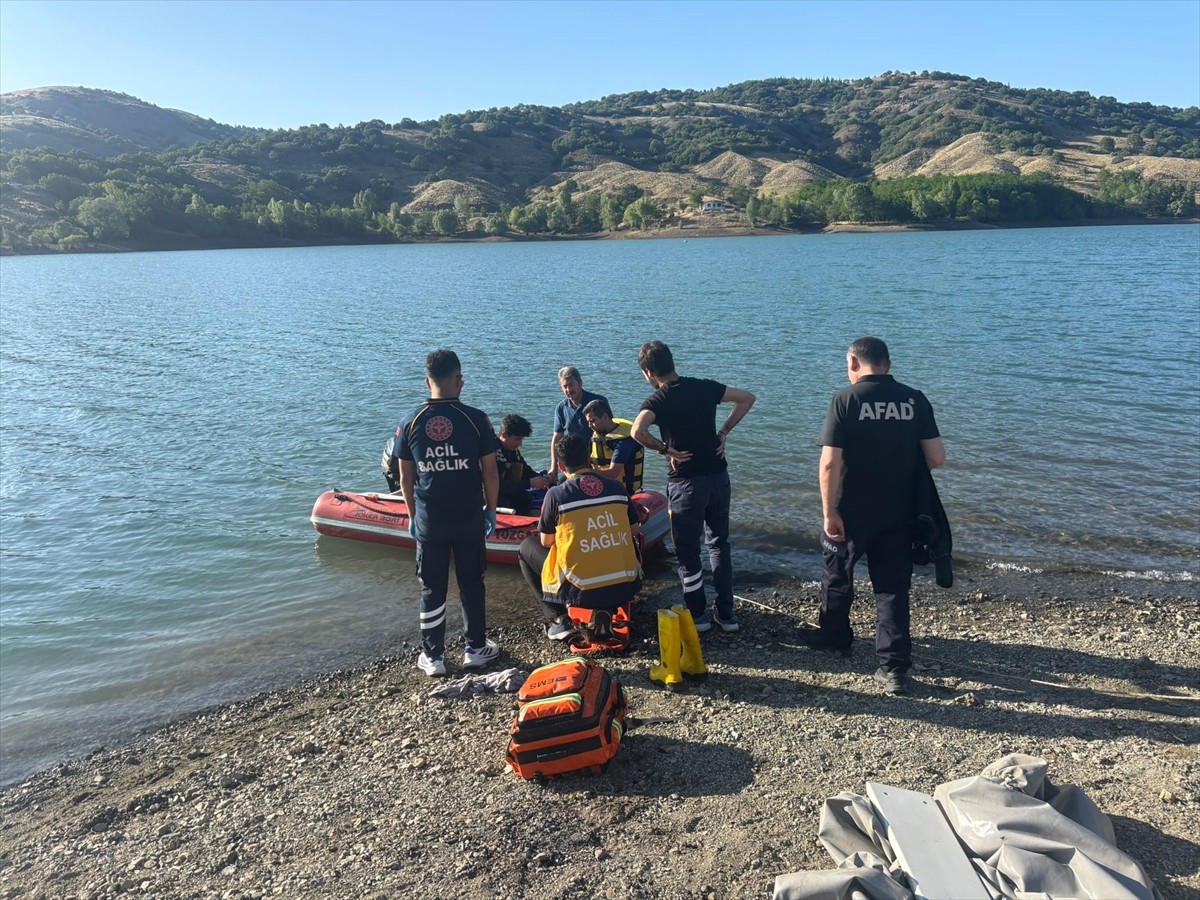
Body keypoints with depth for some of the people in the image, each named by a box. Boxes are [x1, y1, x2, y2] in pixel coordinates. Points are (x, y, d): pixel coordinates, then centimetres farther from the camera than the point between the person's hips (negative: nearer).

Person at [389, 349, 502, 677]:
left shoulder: (410, 422, -5)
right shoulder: (475, 419, -11)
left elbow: (405, 478, 1)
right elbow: (490, 472, -6)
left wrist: (413, 515, 14)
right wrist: (491, 509, 7)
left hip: (428, 522, 1)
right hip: (469, 520, -1)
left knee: (432, 589, 12)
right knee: (471, 584, 15)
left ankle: (432, 657, 21)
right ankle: (475, 648, 26)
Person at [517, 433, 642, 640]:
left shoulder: (556, 494, -7)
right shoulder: (617, 487, 4)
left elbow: (546, 542, 4)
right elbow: (634, 531, 15)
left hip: (582, 591, -3)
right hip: (625, 588, 4)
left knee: (527, 547, 19)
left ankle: (558, 619, 9)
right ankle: (606, 610, 20)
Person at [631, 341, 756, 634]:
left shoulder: (657, 401, -11)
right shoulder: (705, 387, 2)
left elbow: (637, 431, -30)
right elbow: (747, 398, 8)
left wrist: (665, 449, -14)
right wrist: (724, 431, 6)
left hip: (686, 483, -5)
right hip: (718, 476, 5)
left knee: (688, 551, 11)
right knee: (719, 544, 18)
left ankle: (698, 615, 21)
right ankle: (726, 614, 21)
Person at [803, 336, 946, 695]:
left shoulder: (846, 399, -12)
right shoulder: (915, 400, -2)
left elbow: (830, 464, -18)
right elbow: (937, 459, -2)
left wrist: (829, 513, -12)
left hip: (852, 511, -3)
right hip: (898, 513, 3)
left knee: (838, 576, 19)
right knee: (893, 586, 9)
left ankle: (835, 637, 38)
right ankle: (893, 666, 9)